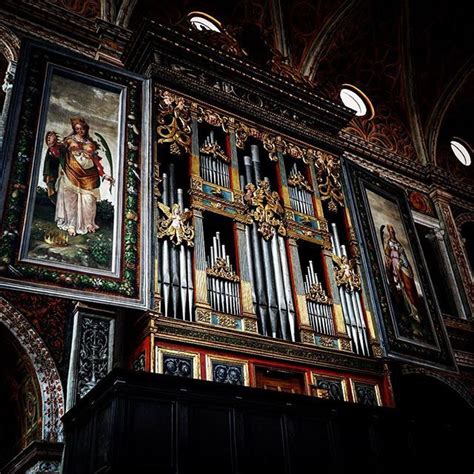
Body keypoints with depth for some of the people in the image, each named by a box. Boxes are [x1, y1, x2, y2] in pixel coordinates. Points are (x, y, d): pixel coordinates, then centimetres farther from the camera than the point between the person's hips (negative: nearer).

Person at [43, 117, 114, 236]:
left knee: (88, 200, -2)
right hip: (72, 175, -1)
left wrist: (103, 174, 3)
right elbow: (58, 152, 1)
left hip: (88, 176, 1)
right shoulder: (70, 140, 7)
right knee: (71, 199, 1)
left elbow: (96, 160, 10)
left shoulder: (91, 143, 13)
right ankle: (71, 225, 8)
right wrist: (52, 144, -17)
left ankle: (88, 223, 14)